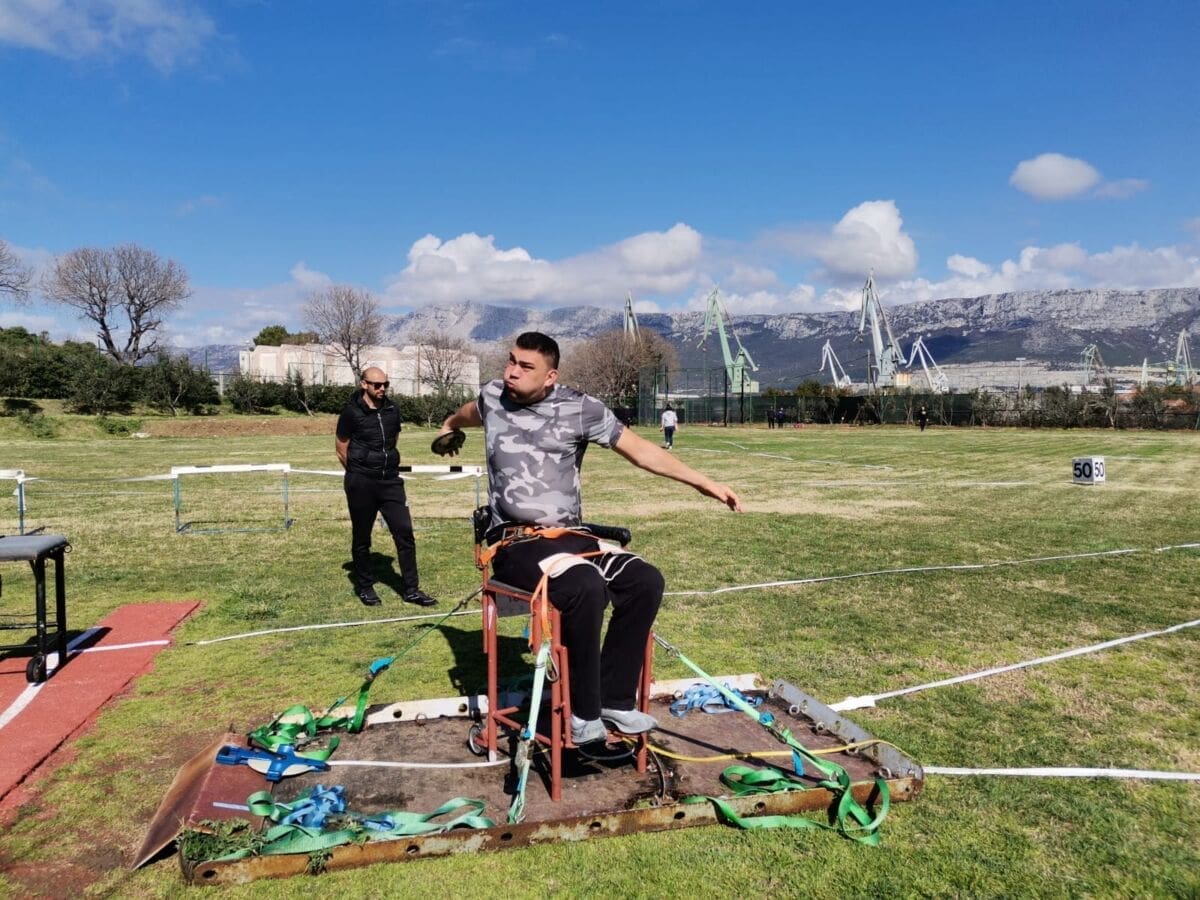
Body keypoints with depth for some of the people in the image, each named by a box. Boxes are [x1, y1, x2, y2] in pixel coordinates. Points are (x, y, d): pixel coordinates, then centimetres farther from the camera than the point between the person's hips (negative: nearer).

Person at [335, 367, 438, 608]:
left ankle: (411, 589, 5)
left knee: (405, 532, -2)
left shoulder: (392, 411, 7)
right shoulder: (352, 413, -6)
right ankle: (364, 587, 25)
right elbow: (341, 450, 3)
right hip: (361, 484, -4)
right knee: (361, 537, 8)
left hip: (390, 481, 4)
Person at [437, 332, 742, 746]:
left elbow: (641, 451, 1)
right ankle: (584, 712, -18)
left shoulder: (580, 408, -1)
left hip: (570, 536, 3)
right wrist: (449, 425, 55)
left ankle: (614, 698, -9)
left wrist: (703, 482, -5)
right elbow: (471, 412, 31)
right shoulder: (493, 397, 4)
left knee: (645, 581, -21)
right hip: (514, 542, -2)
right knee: (585, 586, -33)